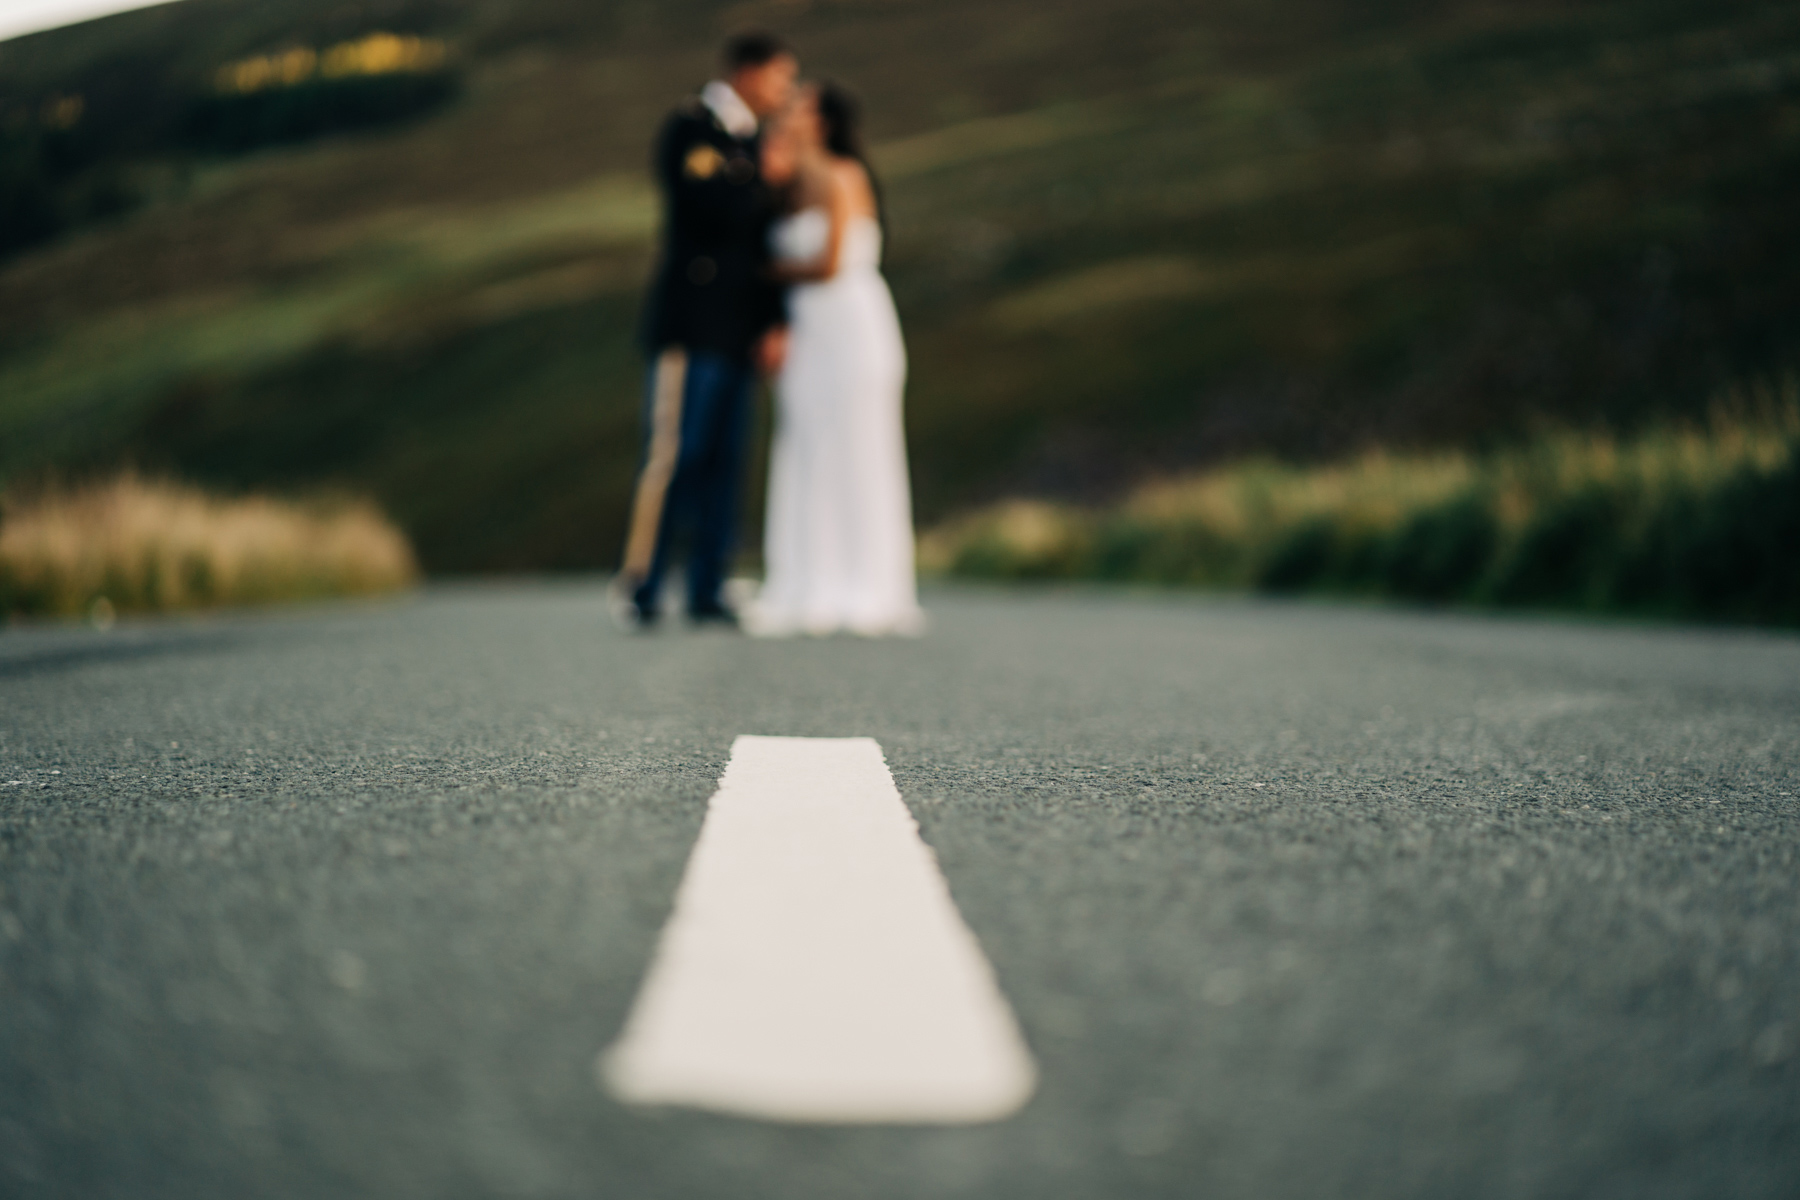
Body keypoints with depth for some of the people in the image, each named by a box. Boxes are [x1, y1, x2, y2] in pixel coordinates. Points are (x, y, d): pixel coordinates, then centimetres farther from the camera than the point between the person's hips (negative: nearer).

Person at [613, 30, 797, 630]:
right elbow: (718, 209, -19)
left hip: (738, 328, 7)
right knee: (673, 452, -9)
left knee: (724, 461, 2)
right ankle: (639, 586, -3)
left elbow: (762, 236, 17)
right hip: (691, 320, -7)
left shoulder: (747, 143, 20)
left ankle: (706, 593, 3)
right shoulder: (687, 129, -4)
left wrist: (775, 324, 6)